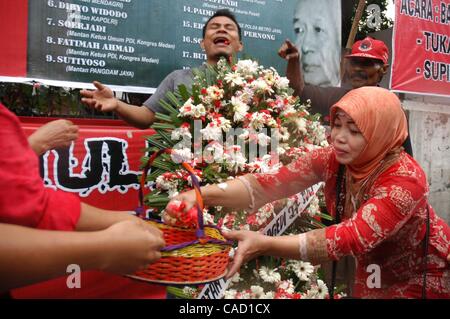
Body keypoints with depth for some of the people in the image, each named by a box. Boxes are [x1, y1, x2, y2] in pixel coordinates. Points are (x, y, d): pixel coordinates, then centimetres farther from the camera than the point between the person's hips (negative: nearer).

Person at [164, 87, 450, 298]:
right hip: (375, 267, 4)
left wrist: (264, 244, -54)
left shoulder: (405, 179, -32)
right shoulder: (333, 158, -17)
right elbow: (272, 184, -27)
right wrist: (203, 195, -43)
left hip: (423, 274, -4)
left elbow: (352, 238, -43)